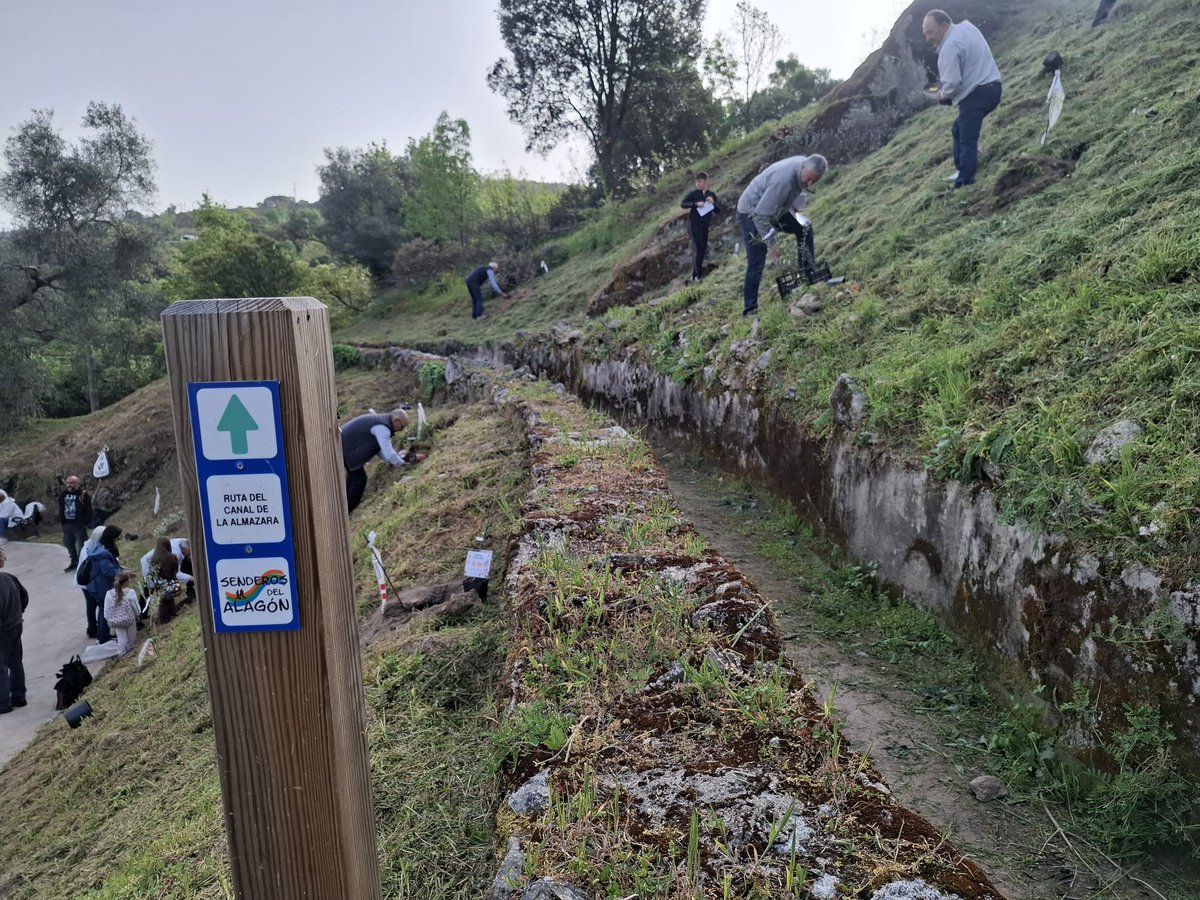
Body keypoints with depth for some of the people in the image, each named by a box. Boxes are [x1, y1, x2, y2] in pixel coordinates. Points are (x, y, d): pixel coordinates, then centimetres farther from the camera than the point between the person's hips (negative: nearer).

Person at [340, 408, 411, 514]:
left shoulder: (380, 419, 11)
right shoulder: (382, 428, -22)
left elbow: (380, 448, 17)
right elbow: (389, 454, -21)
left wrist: (397, 459, 11)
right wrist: (403, 463, -5)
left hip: (342, 441, 11)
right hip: (346, 447, -11)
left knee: (353, 473, 25)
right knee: (359, 477, -2)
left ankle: (347, 504, 38)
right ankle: (349, 512, 8)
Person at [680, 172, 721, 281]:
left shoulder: (712, 195, 6)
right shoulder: (694, 194, -3)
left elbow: (718, 211, 6)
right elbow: (682, 203, -12)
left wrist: (713, 203, -14)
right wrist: (696, 204, -23)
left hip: (705, 225, 4)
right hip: (694, 224, -4)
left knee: (702, 249, 6)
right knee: (699, 248, -13)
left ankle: (695, 274, 16)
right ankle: (698, 274, -5)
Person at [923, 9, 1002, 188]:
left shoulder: (950, 47, -17)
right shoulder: (966, 26, 12)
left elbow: (952, 83, -24)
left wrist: (943, 95, -1)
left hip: (976, 94, -10)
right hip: (991, 86, 10)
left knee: (967, 141, -9)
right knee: (958, 129, 23)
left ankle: (964, 184, -10)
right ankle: (963, 172, 25)